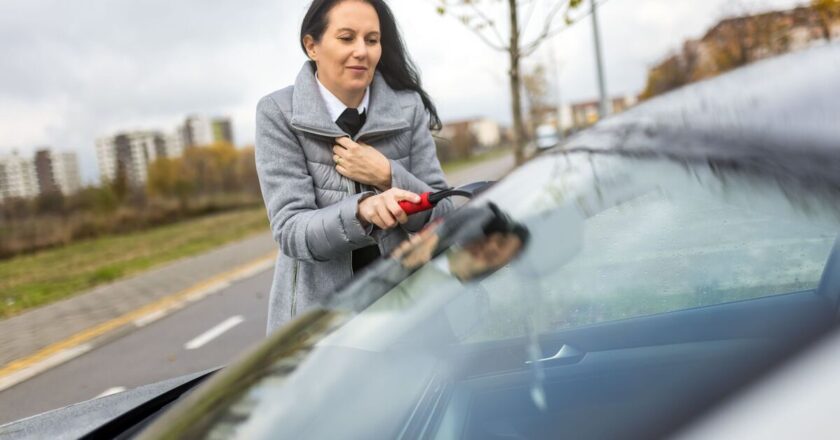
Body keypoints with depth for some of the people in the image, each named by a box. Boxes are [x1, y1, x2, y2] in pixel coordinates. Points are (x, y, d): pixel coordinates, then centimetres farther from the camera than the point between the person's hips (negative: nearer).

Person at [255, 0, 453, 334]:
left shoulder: (408, 108, -6)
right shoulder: (278, 113, -11)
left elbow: (441, 217, -4)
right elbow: (290, 231, -19)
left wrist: (387, 176, -21)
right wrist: (362, 210, -36)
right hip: (315, 310, -1)